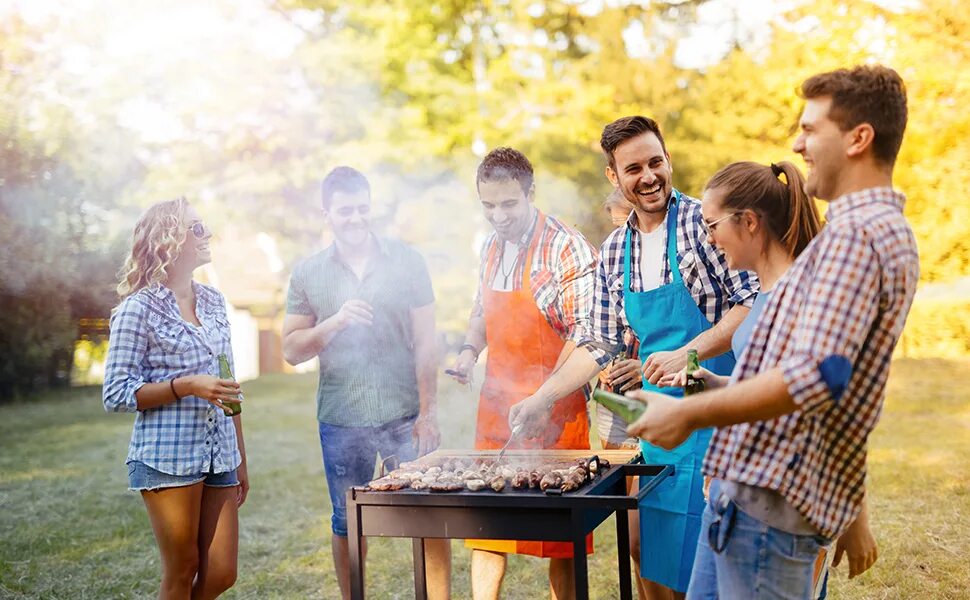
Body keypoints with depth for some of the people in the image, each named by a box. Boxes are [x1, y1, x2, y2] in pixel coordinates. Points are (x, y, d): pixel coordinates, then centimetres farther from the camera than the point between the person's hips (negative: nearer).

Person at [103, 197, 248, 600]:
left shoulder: (214, 302, 11)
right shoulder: (139, 308, -7)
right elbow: (116, 394, -8)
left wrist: (241, 459, 16)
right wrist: (187, 386, -19)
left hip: (219, 456, 6)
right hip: (167, 457, -6)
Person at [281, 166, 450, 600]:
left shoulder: (406, 261, 2)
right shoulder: (307, 274, 5)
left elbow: (425, 342, 1)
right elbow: (292, 351, 2)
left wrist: (428, 410, -5)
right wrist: (335, 322, -15)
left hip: (405, 416, -1)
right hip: (340, 421, 1)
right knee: (347, 525, 13)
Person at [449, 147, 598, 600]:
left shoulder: (567, 249, -12)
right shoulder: (491, 249, 11)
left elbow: (586, 334, -17)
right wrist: (470, 350, 7)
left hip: (554, 409, -6)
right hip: (496, 404, 6)